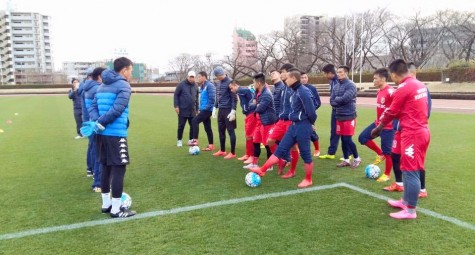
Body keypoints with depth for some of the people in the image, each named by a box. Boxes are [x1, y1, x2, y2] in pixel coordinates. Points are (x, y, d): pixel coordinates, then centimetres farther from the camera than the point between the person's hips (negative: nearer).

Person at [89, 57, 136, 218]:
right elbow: (117, 109, -19)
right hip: (116, 134, -8)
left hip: (101, 133, 8)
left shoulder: (102, 86, 18)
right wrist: (100, 123, -11)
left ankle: (106, 204, 26)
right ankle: (116, 209, 3)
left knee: (106, 168, 16)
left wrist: (96, 121, -5)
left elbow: (92, 107, 10)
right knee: (118, 169, -2)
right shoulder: (124, 86, -8)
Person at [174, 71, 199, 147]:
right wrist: (176, 106, -11)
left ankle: (191, 140, 20)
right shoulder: (181, 84, -5)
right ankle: (179, 140, 17)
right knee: (181, 126, 2)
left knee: (193, 126, 5)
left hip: (192, 110, 4)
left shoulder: (195, 86, 8)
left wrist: (197, 109, 16)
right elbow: (176, 95, -4)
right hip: (182, 110, -4)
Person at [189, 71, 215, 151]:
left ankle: (195, 140, -14)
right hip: (204, 109, 10)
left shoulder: (209, 85, -13)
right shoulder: (202, 86, 17)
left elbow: (212, 98, -20)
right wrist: (200, 108, 18)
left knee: (195, 121, -17)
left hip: (207, 110, -10)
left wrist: (207, 107, -20)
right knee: (207, 128, 10)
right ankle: (211, 145, 15)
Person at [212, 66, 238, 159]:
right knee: (221, 130, 13)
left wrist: (233, 111, -19)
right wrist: (215, 108, 16)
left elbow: (234, 98, -15)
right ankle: (222, 150, 26)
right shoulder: (218, 83, 11)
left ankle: (233, 153, 6)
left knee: (230, 131, -2)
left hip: (228, 110, -8)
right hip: (221, 110, 8)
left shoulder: (230, 82, -13)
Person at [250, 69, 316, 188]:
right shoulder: (295, 92, 11)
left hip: (303, 127, -9)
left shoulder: (303, 92, -19)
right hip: (294, 126, 9)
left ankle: (308, 180, 20)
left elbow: (311, 110, -19)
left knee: (305, 155, 4)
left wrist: (310, 123, -2)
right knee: (280, 149, 9)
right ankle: (262, 170, 12)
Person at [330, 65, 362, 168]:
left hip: (349, 116, -7)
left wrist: (336, 99, -5)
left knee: (348, 139, -6)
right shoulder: (336, 86, 11)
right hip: (339, 116, 7)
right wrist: (340, 102, -12)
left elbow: (345, 98, -23)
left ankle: (357, 159, 13)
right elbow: (332, 101, 6)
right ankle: (346, 160, 21)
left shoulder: (351, 85, -11)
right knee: (343, 139, 10)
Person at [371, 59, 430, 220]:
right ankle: (405, 201, 30)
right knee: (409, 169, 18)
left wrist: (378, 128, 9)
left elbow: (391, 113, -5)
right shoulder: (420, 85, 11)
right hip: (421, 131, 9)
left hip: (412, 135, -9)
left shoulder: (403, 89, -15)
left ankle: (411, 211, 6)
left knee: (411, 172, -2)